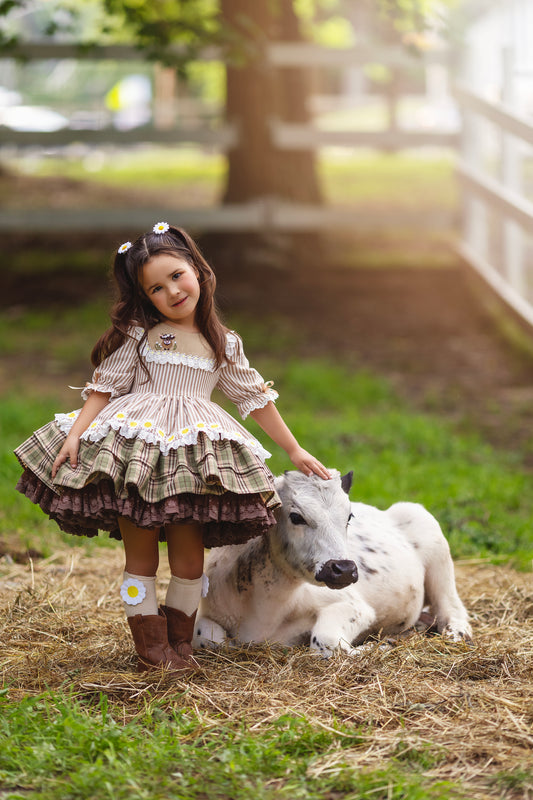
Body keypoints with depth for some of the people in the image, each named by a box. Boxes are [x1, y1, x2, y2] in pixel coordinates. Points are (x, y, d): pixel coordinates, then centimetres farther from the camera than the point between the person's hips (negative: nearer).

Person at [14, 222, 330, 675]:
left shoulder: (224, 344, 13)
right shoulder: (139, 336, 6)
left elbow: (257, 398, 18)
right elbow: (104, 387, 4)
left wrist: (295, 451, 18)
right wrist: (75, 434, -8)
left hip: (194, 459, 2)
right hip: (134, 448, -1)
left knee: (188, 553, 0)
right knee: (140, 553, 0)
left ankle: (180, 642, 13)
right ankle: (150, 645, 6)